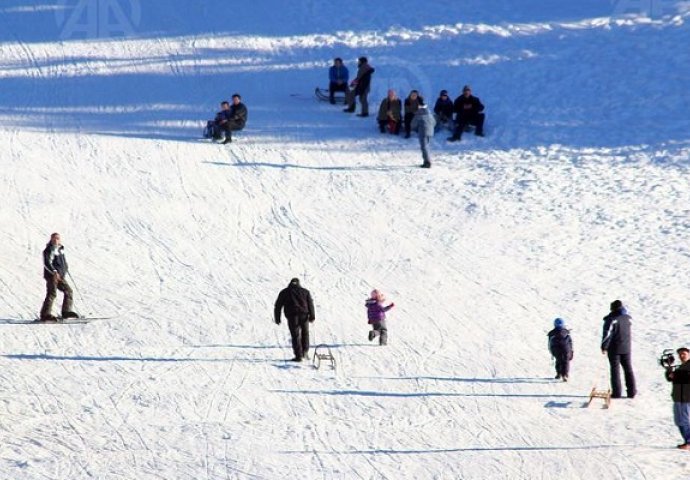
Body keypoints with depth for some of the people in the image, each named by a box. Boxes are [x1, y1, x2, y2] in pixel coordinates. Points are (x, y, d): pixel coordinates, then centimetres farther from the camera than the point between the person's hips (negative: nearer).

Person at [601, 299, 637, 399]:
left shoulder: (611, 319, -15)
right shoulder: (627, 318, 1)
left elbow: (607, 334, -20)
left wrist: (604, 347, -15)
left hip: (614, 349, -5)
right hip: (626, 348, 5)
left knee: (615, 370, 1)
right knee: (628, 369, 13)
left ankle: (616, 392, -1)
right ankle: (631, 391, 14)